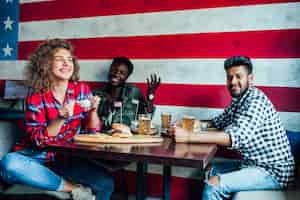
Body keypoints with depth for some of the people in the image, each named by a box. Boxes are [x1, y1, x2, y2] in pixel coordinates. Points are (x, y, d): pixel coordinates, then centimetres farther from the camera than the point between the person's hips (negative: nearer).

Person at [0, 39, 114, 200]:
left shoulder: (82, 89, -2)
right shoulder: (36, 98, -8)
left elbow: (92, 131, 2)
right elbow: (38, 140, -13)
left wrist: (93, 110, -19)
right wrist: (61, 118, -29)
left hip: (71, 158, 0)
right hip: (41, 156, 0)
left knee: (106, 184, -23)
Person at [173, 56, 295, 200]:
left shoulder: (256, 101, -21)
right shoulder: (238, 101, 8)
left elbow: (237, 137, -35)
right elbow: (217, 123, 14)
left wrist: (188, 137, -38)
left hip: (273, 172, -9)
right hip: (254, 164, 9)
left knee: (213, 185, -19)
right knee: (212, 170, 15)